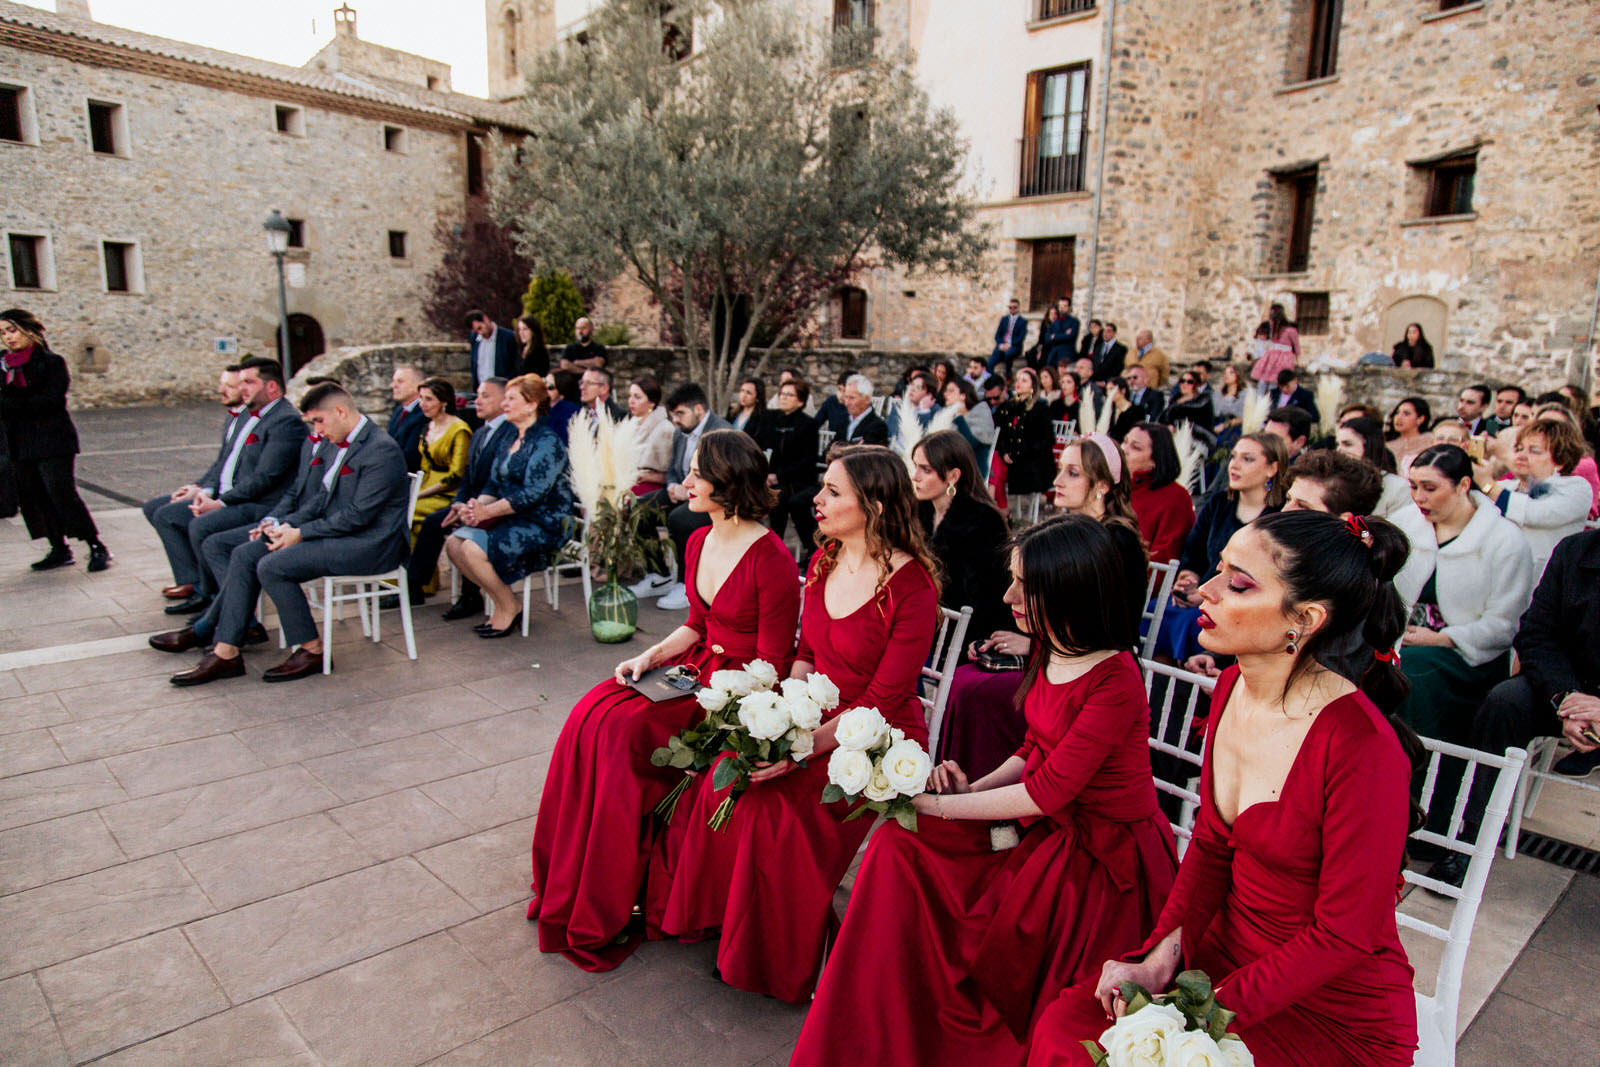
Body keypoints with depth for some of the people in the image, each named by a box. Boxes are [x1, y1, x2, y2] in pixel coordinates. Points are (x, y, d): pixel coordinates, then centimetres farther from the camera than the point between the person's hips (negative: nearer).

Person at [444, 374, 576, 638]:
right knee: (454, 542, -7)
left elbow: (532, 493, -22)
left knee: (473, 549, -24)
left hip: (544, 524, -9)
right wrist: (477, 506, -8)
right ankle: (500, 601, 4)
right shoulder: (513, 441, 16)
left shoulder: (547, 441, -12)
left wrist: (487, 511, -20)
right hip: (512, 518, 9)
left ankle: (509, 609, -3)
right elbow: (494, 484, 14)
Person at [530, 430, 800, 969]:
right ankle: (569, 880, 0)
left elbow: (771, 664, -15)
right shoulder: (699, 542, 6)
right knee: (590, 715, -13)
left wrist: (708, 692, -21)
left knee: (623, 729, -23)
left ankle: (606, 912, -6)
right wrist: (650, 657, 2)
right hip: (697, 666, 8)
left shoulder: (771, 560, -19)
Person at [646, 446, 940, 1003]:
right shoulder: (824, 562, 5)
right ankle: (730, 928, 6)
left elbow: (884, 700, -18)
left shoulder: (912, 586, -18)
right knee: (721, 774, -15)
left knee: (773, 801, -25)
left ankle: (779, 962, -1)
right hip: (817, 719, 7)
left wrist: (806, 745, -26)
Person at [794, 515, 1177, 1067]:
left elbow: (1048, 791, -24)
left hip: (1102, 855, -8)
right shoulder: (1047, 653, 3)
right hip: (1040, 827, 8)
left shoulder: (1116, 683, -24)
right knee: (899, 845, -8)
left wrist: (941, 805, -19)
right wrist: (975, 787, -5)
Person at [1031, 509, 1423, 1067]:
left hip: (1335, 1013, -6)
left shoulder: (1363, 748, -26)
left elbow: (1344, 935, -18)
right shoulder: (1232, 687, -3)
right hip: (1226, 952, 6)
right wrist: (1162, 957, -6)